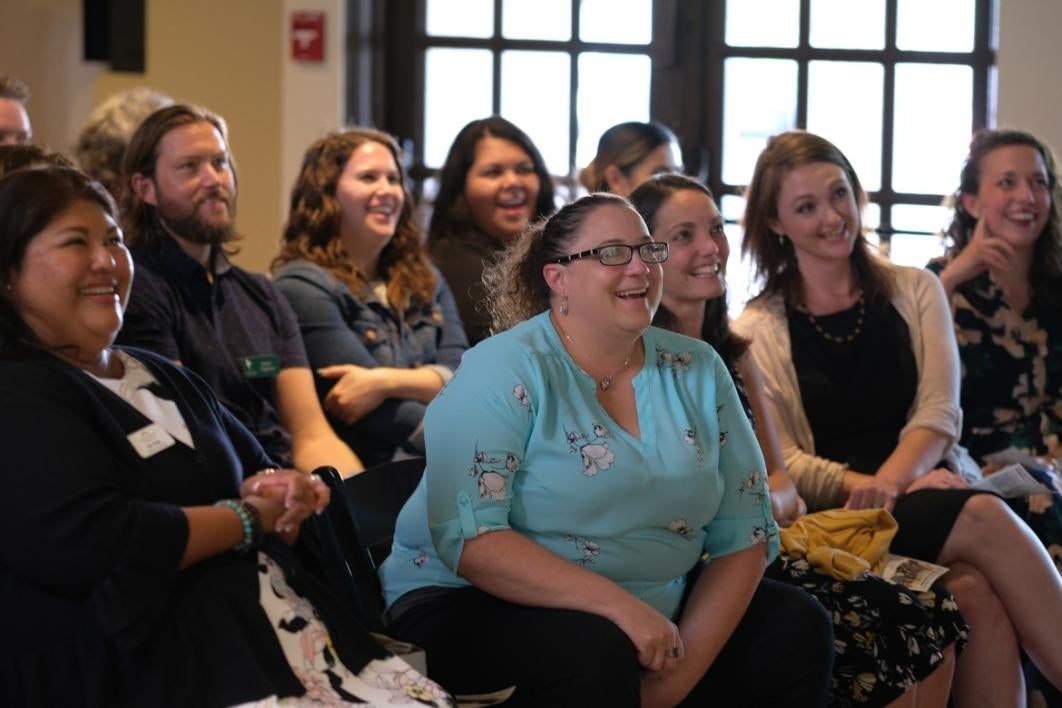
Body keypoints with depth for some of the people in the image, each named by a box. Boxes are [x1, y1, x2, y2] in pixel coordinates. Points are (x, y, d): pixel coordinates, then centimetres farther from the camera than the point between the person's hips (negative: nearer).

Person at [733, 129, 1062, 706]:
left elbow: (939, 412, 3)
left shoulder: (915, 292, 14)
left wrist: (892, 479, -18)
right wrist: (866, 489, -22)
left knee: (977, 592, -35)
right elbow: (783, 464, -2)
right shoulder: (759, 331, 7)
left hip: (929, 499, 3)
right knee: (984, 518, -32)